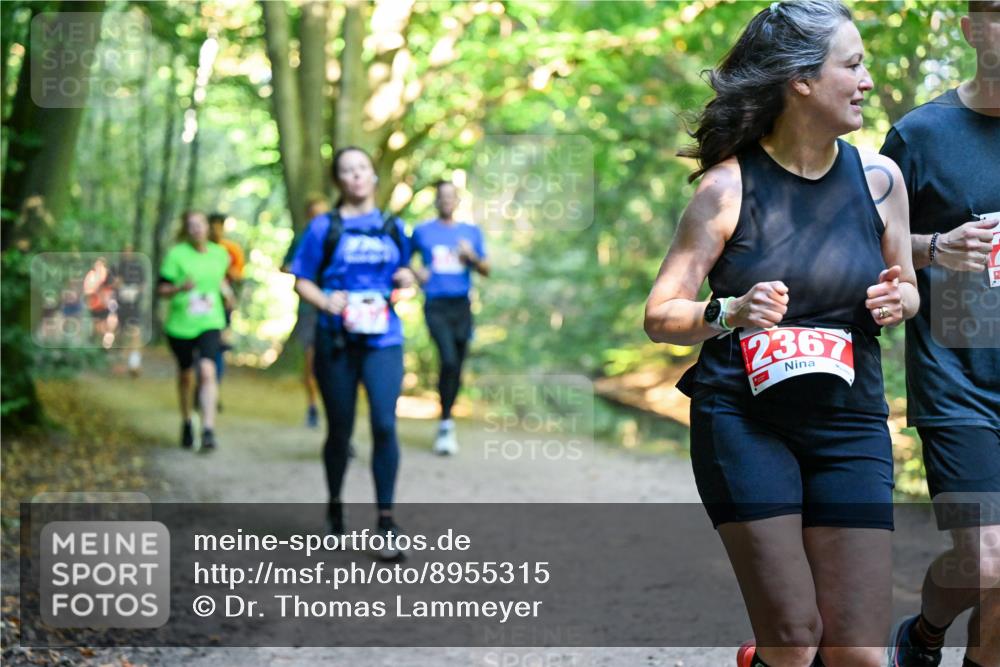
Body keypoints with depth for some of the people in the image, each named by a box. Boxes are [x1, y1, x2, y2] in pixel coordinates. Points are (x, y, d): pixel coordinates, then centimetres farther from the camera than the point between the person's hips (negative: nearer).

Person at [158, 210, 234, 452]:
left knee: (207, 371, -20)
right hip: (180, 324, -1)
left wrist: (225, 290, 4)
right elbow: (161, 289, -7)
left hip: (210, 324, 1)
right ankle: (186, 423, 38)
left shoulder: (219, 254, 4)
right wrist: (180, 288, -26)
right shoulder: (176, 255, -7)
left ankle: (208, 429, -24)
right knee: (185, 374, 15)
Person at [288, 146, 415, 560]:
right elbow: (302, 282, 3)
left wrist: (405, 280, 0)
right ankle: (334, 505, 31)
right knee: (339, 430, 8)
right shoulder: (325, 228, 3)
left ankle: (386, 520, -8)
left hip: (383, 342, 1)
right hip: (337, 341, -1)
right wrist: (325, 301, -15)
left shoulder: (392, 227, 13)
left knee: (385, 424, -13)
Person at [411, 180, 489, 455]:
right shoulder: (422, 231, 5)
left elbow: (486, 270, 10)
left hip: (462, 305, 3)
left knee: (457, 367, 7)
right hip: (436, 306, -3)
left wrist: (472, 257, -9)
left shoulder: (471, 232, 10)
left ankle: (448, 423, 24)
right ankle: (446, 425, -11)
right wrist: (415, 272, -2)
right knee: (448, 361, -20)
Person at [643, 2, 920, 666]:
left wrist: (898, 301, -6)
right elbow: (660, 315, -5)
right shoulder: (729, 186, -7)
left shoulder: (878, 176, 3)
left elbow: (905, 286, 18)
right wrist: (731, 313, -25)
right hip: (745, 419, -3)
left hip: (850, 421, 3)